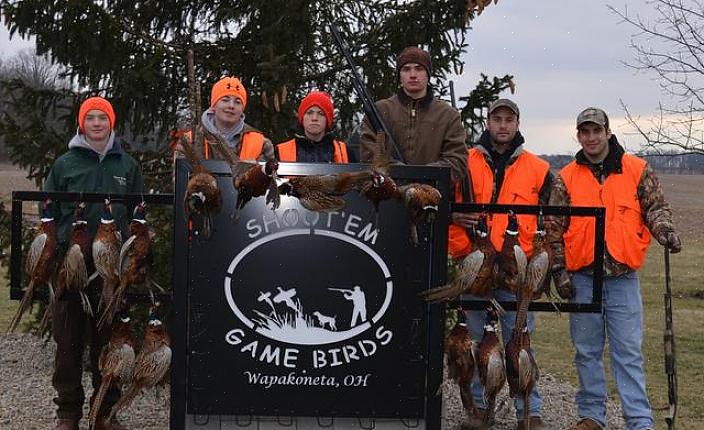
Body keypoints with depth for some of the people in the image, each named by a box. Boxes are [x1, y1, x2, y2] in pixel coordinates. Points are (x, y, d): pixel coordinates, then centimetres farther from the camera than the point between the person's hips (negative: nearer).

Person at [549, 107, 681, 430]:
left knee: (628, 352, -1)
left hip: (623, 277, -1)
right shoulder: (566, 178, 5)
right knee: (587, 351, 9)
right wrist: (560, 273, 3)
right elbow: (555, 230, 7)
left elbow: (655, 206, 8)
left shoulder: (637, 170, 3)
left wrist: (665, 231, -13)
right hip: (582, 278, 2)